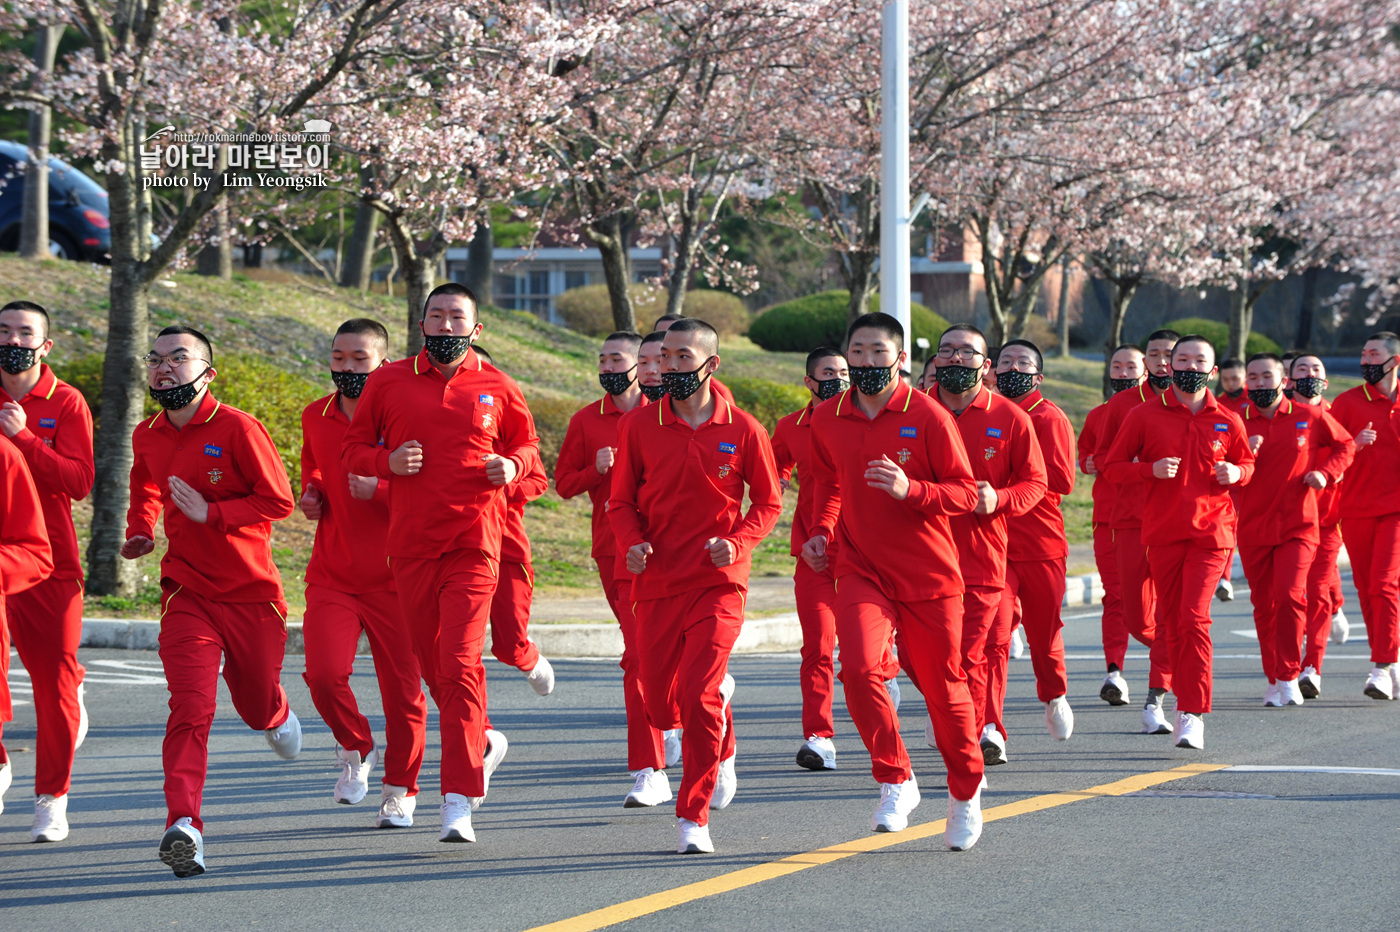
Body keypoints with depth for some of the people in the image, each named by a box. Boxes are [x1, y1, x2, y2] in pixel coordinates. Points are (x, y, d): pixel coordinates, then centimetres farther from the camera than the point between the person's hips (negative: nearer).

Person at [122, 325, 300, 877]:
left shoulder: (237, 428, -13)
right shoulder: (147, 437, 5)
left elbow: (279, 501, -13)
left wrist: (210, 513, -20)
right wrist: (139, 532, 11)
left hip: (251, 591, -2)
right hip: (187, 592, 2)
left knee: (257, 705, 15)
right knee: (190, 707, -17)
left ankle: (277, 715, 54)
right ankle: (183, 825, -25)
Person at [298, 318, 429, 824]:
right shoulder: (315, 417, 7)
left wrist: (378, 490, -23)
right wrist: (311, 495, 7)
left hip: (393, 578, -3)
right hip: (331, 574, 3)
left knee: (402, 688, 3)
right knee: (324, 674, -16)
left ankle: (400, 791, 22)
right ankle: (355, 749, 15)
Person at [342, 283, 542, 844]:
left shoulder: (496, 388, 5)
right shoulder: (388, 382, 6)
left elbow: (527, 442, 18)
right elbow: (353, 448, 11)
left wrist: (513, 466, -5)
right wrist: (387, 461, -10)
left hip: (474, 544, -3)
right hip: (411, 545, 3)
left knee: (458, 667, -13)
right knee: (433, 665, 12)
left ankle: (458, 802, -12)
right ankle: (483, 743, 41)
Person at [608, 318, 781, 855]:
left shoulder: (742, 430, -2)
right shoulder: (638, 426, 2)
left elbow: (768, 502, 6)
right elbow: (622, 501, 8)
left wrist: (737, 542, -13)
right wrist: (632, 542, -12)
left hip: (719, 583, -3)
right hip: (657, 584, 3)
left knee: (696, 697, -16)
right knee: (663, 710, 7)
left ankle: (694, 818, -4)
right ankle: (721, 722, 44)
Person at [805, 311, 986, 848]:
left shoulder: (928, 417, -9)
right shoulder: (827, 421, 4)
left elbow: (965, 493, -9)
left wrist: (910, 490, -26)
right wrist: (822, 531, 8)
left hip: (928, 574, -2)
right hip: (860, 568, 2)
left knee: (942, 686, 7)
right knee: (858, 666, -23)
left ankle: (966, 789, 33)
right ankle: (895, 782, -7)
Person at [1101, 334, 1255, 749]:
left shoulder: (1226, 422, 6)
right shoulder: (1145, 415, 2)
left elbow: (1247, 462, 20)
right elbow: (1112, 465, 4)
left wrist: (1236, 473, -4)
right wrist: (1150, 469, -14)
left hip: (1211, 530, -1)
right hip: (1162, 532, 1)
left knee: (1193, 617, -14)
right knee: (1170, 622, 5)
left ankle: (1192, 714, -12)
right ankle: (1186, 695, 23)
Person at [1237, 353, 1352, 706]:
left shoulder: (1310, 418, 2)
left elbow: (1345, 445, 17)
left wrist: (1327, 473, -1)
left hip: (1298, 526, -2)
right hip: (1253, 528, 2)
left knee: (1290, 596, -17)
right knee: (1264, 606, 6)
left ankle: (1289, 677, -8)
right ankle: (1274, 680, 18)